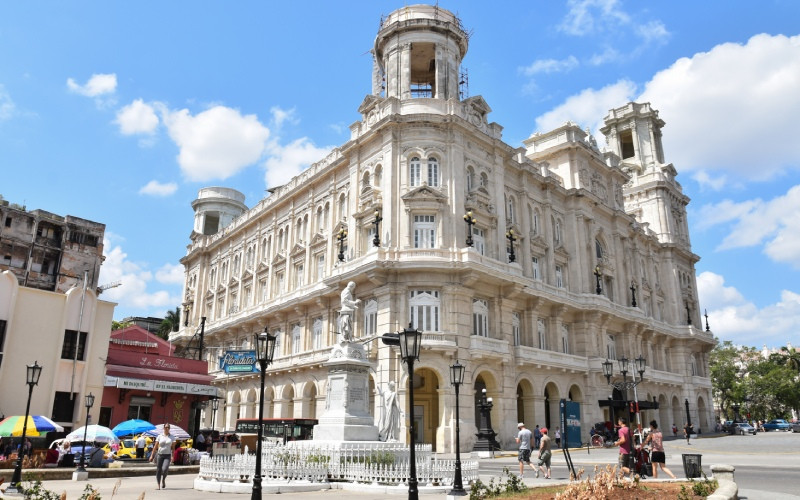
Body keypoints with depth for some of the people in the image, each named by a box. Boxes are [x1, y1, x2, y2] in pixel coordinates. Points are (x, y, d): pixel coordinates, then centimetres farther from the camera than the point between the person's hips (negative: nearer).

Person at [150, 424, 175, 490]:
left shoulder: (171, 437, 6)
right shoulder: (159, 436, 5)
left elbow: (172, 447, 3)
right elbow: (155, 446, 4)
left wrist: (172, 456, -8)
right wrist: (152, 455, -1)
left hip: (167, 455, -1)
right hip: (160, 455, 1)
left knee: (165, 469, -19)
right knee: (158, 470, 3)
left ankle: (163, 480, 8)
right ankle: (158, 485, 15)